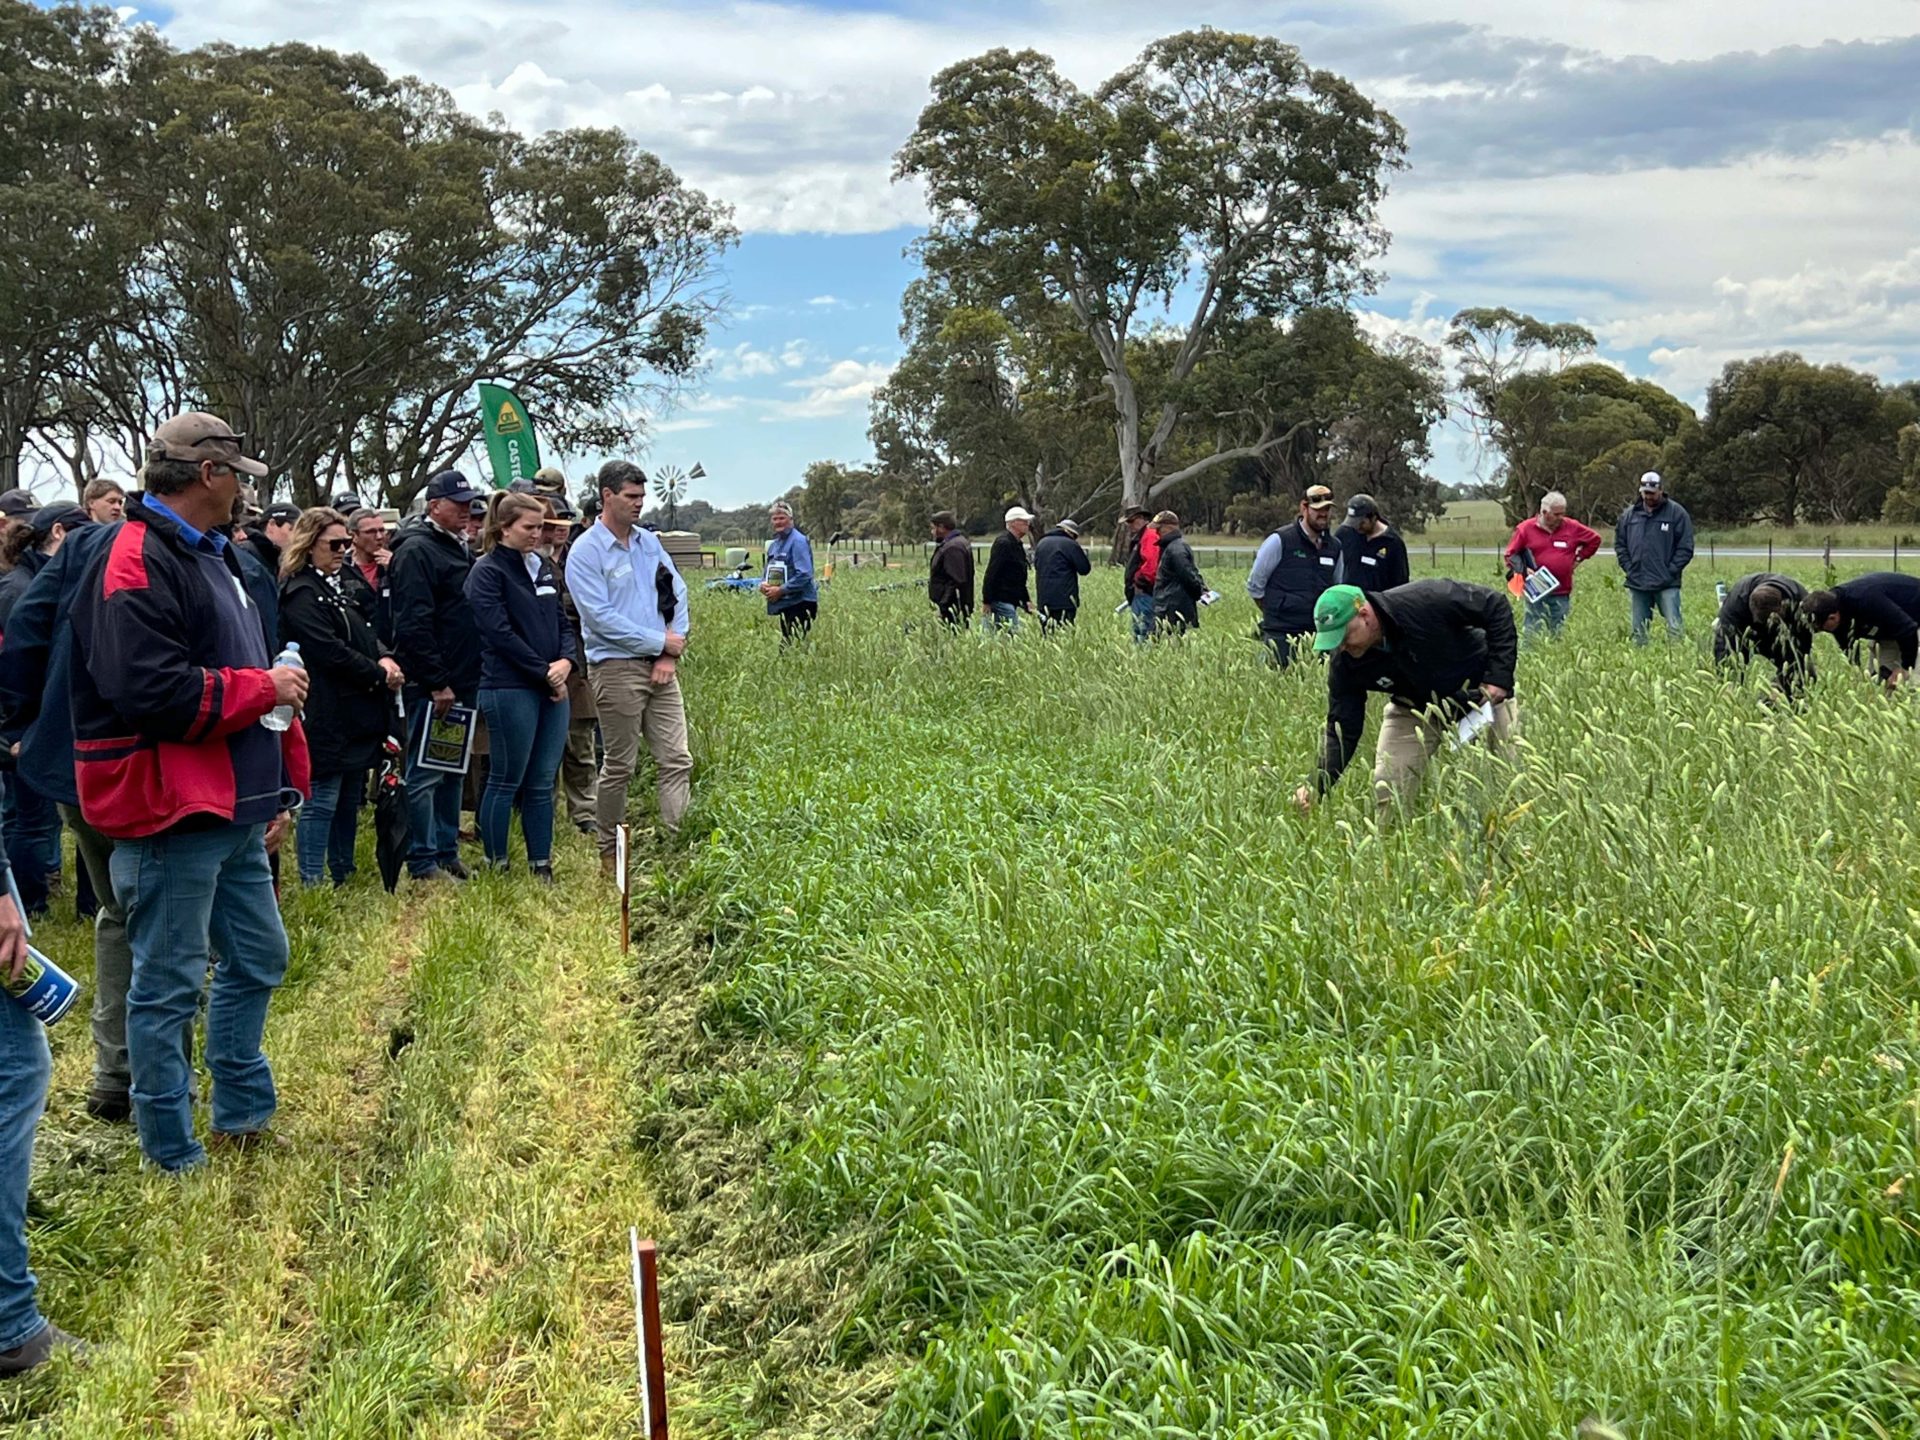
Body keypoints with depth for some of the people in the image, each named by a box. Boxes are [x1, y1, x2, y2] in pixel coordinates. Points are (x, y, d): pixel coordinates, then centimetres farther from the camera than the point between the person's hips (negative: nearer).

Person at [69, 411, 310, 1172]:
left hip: (236, 811, 10)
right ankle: (173, 1158, 11)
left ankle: (242, 1117, 34)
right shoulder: (136, 562, -16)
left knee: (257, 959, 19)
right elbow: (150, 690, -28)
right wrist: (265, 688, -16)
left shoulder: (211, 556, 16)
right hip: (170, 815, -10)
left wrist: (283, 778, 16)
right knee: (169, 986, 1)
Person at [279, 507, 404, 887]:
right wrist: (379, 675, -11)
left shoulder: (342, 585, 18)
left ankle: (343, 877, 22)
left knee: (350, 800, 14)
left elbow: (366, 635, 19)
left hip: (357, 714, 9)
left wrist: (384, 658, -3)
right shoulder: (302, 595, -11)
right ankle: (312, 883, -1)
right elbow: (330, 651, -18)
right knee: (322, 802, -6)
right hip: (327, 715, -9)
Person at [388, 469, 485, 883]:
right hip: (430, 687, -9)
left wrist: (463, 680, 17)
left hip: (459, 681, 9)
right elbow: (412, 624, -19)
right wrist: (437, 682, -20)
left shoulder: (459, 548, 18)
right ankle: (423, 863, 1)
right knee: (425, 773, -4)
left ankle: (447, 853, 22)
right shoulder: (417, 551, -11)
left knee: (453, 770, 14)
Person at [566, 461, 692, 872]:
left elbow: (677, 592, 11)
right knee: (619, 767, 4)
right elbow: (601, 617, -16)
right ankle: (610, 852, 18)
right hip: (616, 668, -6)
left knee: (677, 760, 0)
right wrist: (660, 641, -12)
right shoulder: (586, 551, -9)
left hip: (660, 666, 6)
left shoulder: (648, 541, 11)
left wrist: (671, 652, -2)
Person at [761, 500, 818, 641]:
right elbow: (769, 571, 24)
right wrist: (764, 584, 1)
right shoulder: (774, 544, 16)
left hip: (800, 603, -9)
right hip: (784, 604, 9)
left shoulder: (798, 541, -11)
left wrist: (780, 590, -18)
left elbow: (804, 575, -19)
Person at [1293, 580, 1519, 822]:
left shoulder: (1424, 601, -35)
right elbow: (1342, 730, -17)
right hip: (1414, 709, 2)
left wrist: (1498, 677, -27)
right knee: (1387, 795, -9)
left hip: (1480, 692, -2)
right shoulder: (1345, 664, -22)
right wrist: (1317, 786, -31)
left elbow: (1496, 606, -24)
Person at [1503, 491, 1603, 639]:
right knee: (1533, 631, -2)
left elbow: (1594, 539, 20)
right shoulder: (1525, 528, -1)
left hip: (1562, 594, 2)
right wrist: (1523, 569, -10)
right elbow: (1511, 555, 6)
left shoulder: (1572, 527, 5)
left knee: (1559, 632, 4)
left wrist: (1579, 558, 12)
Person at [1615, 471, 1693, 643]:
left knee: (1674, 628, -9)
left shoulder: (1676, 513, -2)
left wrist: (1670, 571, -10)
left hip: (1667, 585, -4)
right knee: (1639, 631, 10)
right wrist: (1629, 568, 3)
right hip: (1637, 584, 4)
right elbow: (1619, 544, 15)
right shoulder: (1629, 514, 9)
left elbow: (1685, 547, -3)